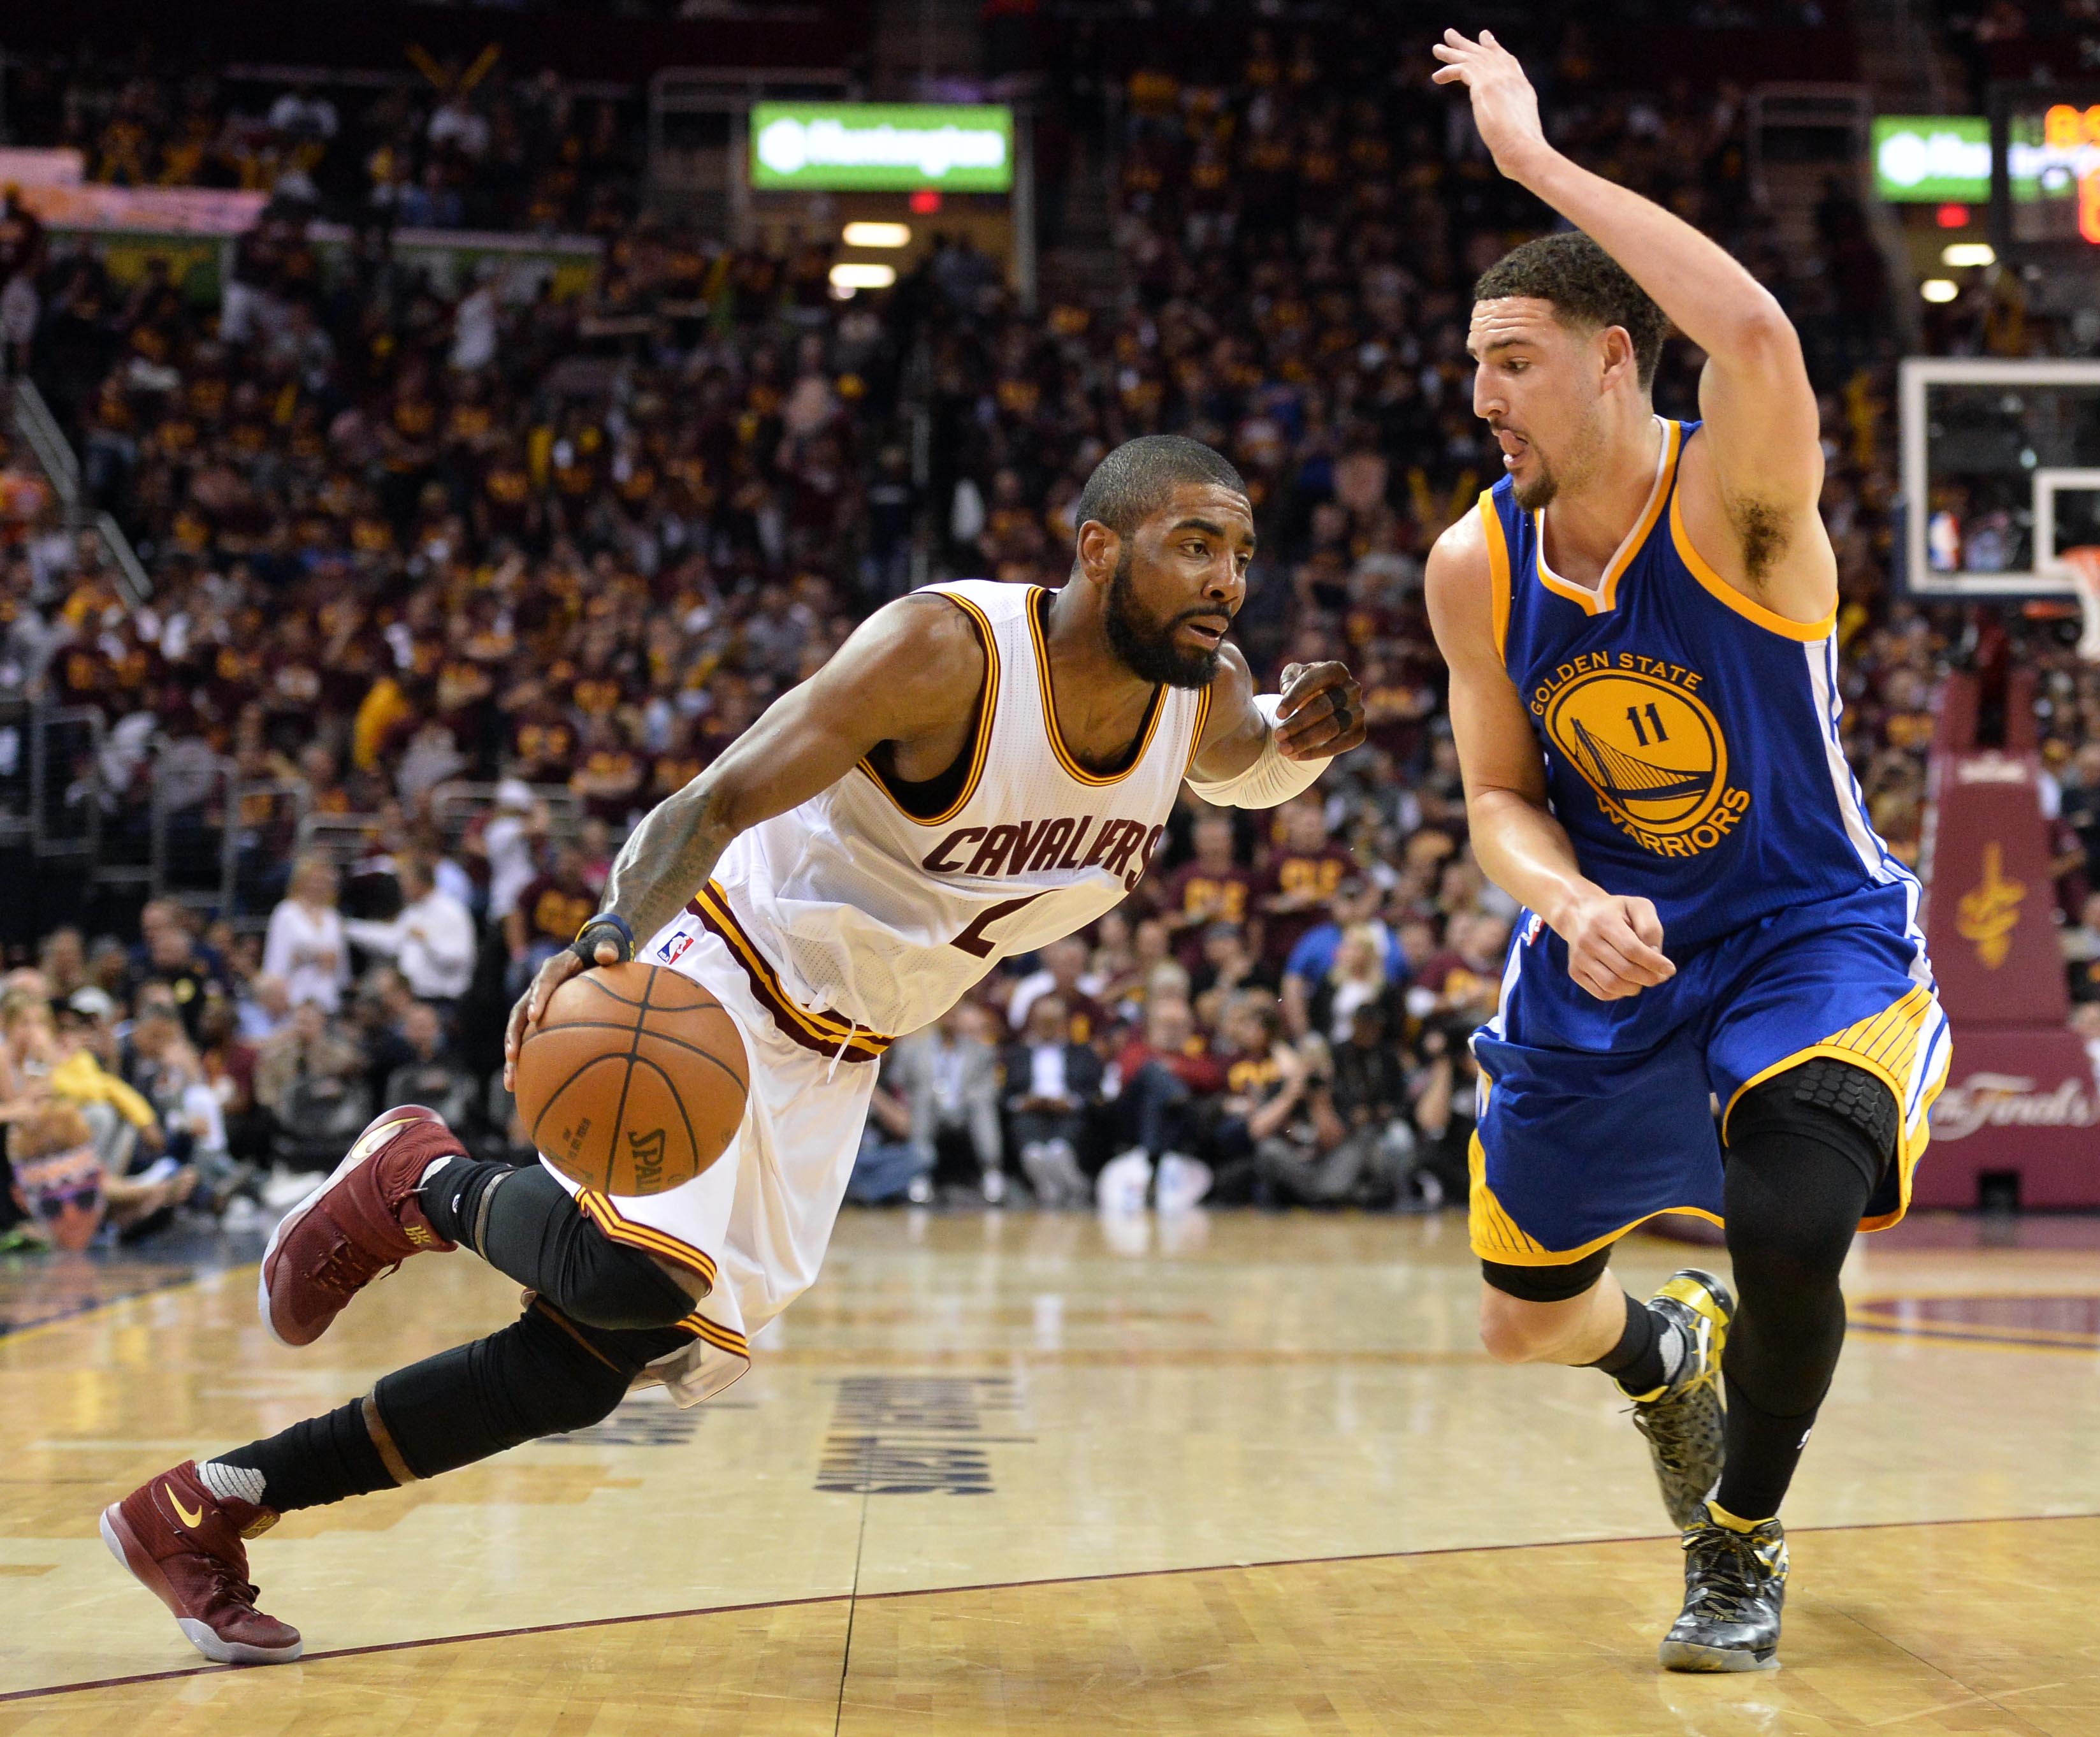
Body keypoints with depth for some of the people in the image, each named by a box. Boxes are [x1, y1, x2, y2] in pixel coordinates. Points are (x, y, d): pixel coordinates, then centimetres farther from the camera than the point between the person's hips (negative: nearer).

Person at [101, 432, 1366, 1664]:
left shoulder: (1206, 692, -5)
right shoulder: (946, 650, -26)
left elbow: (1238, 767, 21)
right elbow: (714, 805, -27)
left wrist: (1298, 741, -3)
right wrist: (613, 936, -46)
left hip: (833, 1055, 7)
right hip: (725, 975, -7)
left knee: (590, 1362, -1)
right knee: (633, 1268, -34)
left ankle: (197, 1511, 9)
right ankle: (424, 1183, 1)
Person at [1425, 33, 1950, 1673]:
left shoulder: (1733, 505, -24)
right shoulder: (1476, 566, -10)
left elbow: (1759, 336, -48)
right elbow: (1500, 798, -1)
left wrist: (1536, 156, -42)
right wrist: (1570, 907, -24)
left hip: (1811, 935, -5)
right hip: (1607, 942, 5)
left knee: (1788, 1230, -30)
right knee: (1524, 1327, 12)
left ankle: (1744, 1545, 1)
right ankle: (1667, 1355, 53)